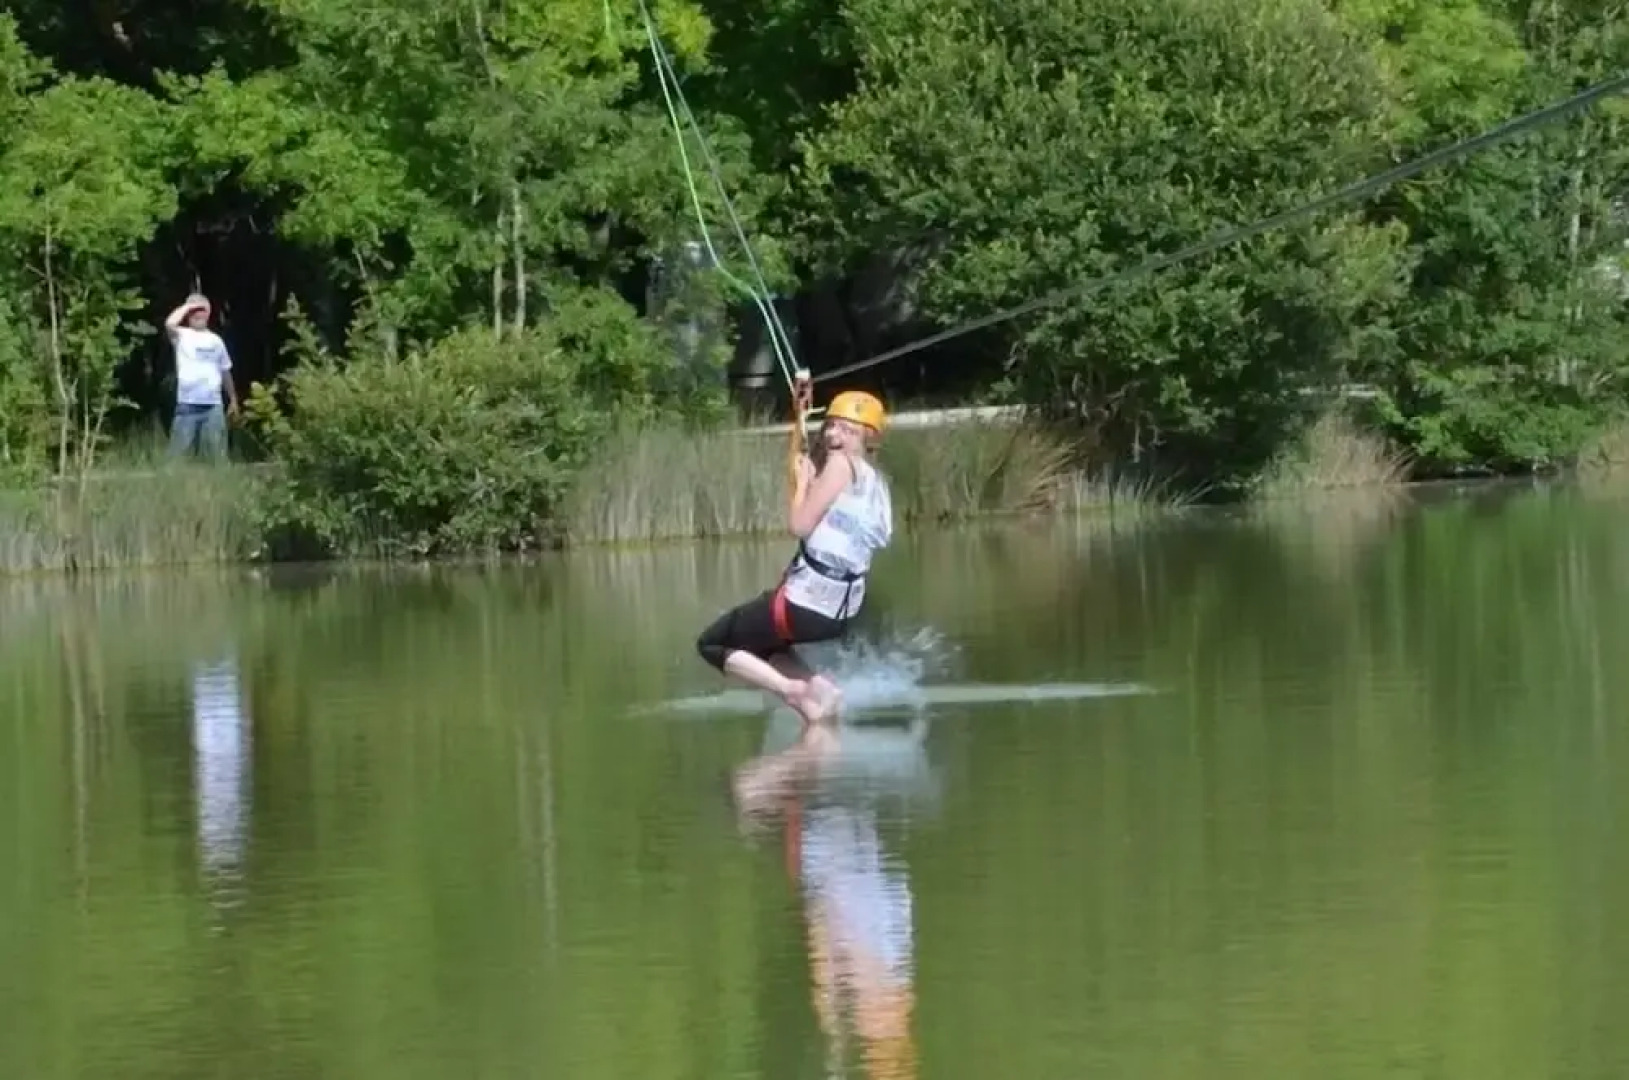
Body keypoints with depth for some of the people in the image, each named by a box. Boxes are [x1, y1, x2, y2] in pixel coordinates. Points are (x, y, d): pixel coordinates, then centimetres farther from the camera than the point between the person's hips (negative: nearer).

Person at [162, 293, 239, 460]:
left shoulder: (215, 340, 13)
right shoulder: (182, 336, 2)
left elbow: (225, 371, 21)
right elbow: (169, 325, -22)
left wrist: (233, 399, 22)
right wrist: (186, 307, -7)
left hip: (213, 405, 3)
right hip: (187, 404, -3)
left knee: (216, 453, 5)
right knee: (178, 452, -3)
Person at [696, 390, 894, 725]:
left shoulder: (842, 464, -12)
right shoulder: (878, 482, 13)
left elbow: (801, 525, -16)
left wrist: (803, 480, -1)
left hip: (806, 600, -9)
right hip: (841, 613, 9)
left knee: (711, 643, 7)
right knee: (760, 642, 34)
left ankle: (790, 689, -10)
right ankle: (815, 688, 9)